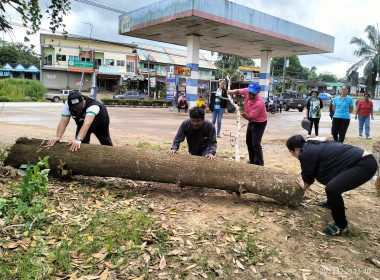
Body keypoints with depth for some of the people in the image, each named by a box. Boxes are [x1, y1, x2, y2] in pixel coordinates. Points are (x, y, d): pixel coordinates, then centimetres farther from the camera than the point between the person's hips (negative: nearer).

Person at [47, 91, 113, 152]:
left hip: (100, 124, -3)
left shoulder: (93, 105, -46)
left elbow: (87, 123, -60)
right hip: (81, 124, 3)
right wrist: (58, 137, -54)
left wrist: (78, 139, -73)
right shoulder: (67, 105, -31)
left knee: (105, 142, 14)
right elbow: (63, 122, -37)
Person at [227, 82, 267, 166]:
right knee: (248, 142, 16)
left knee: (255, 144, -14)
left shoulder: (259, 102, -35)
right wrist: (232, 91, -18)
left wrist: (242, 113, -49)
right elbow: (238, 91, 4)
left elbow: (250, 117, -32)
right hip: (251, 121, 8)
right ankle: (252, 161, 30)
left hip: (259, 123, -8)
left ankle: (259, 164, -4)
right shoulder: (246, 91, -16)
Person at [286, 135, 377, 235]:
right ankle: (331, 203, 49)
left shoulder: (307, 153, -14)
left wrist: (304, 186, 21)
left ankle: (341, 226, -4)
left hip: (365, 164, -11)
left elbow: (308, 179, 1)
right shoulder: (313, 147, 15)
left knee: (332, 189, -24)